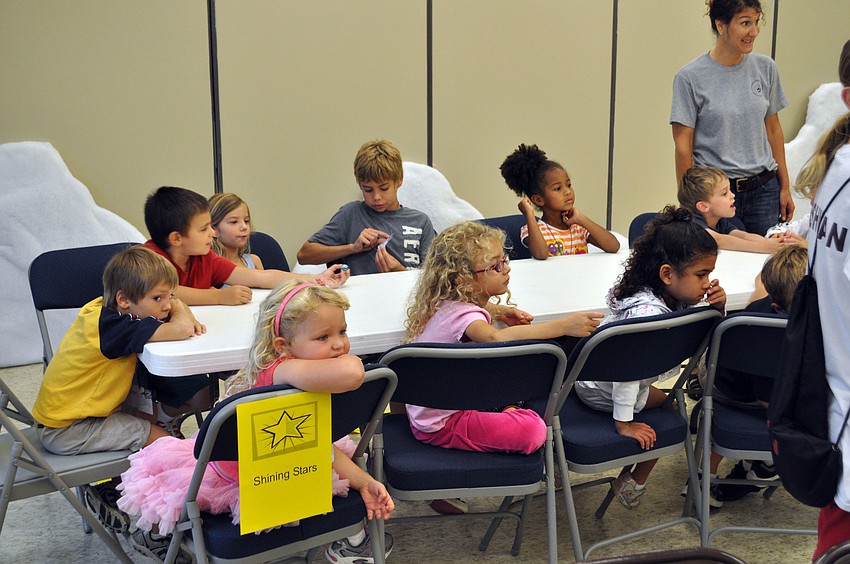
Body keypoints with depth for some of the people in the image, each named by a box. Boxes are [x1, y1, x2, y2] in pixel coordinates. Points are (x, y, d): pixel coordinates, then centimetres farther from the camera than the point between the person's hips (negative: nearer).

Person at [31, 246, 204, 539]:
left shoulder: (104, 309, -1)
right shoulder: (116, 326, -29)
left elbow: (171, 301, 11)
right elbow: (180, 331, -39)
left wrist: (183, 314, -12)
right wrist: (181, 315, -15)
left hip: (61, 412, 10)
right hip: (66, 431, -9)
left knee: (156, 420, 13)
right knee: (160, 438, -12)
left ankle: (108, 488, 18)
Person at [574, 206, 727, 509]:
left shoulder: (676, 299, -8)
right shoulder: (648, 312, -37)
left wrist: (716, 308, -17)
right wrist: (624, 423, -35)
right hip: (602, 389, -8)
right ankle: (634, 484, 16)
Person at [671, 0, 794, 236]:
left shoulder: (765, 67, 5)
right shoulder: (690, 77, -8)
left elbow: (773, 129, 12)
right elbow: (683, 145, -7)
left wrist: (785, 188, 11)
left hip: (764, 190, 4)